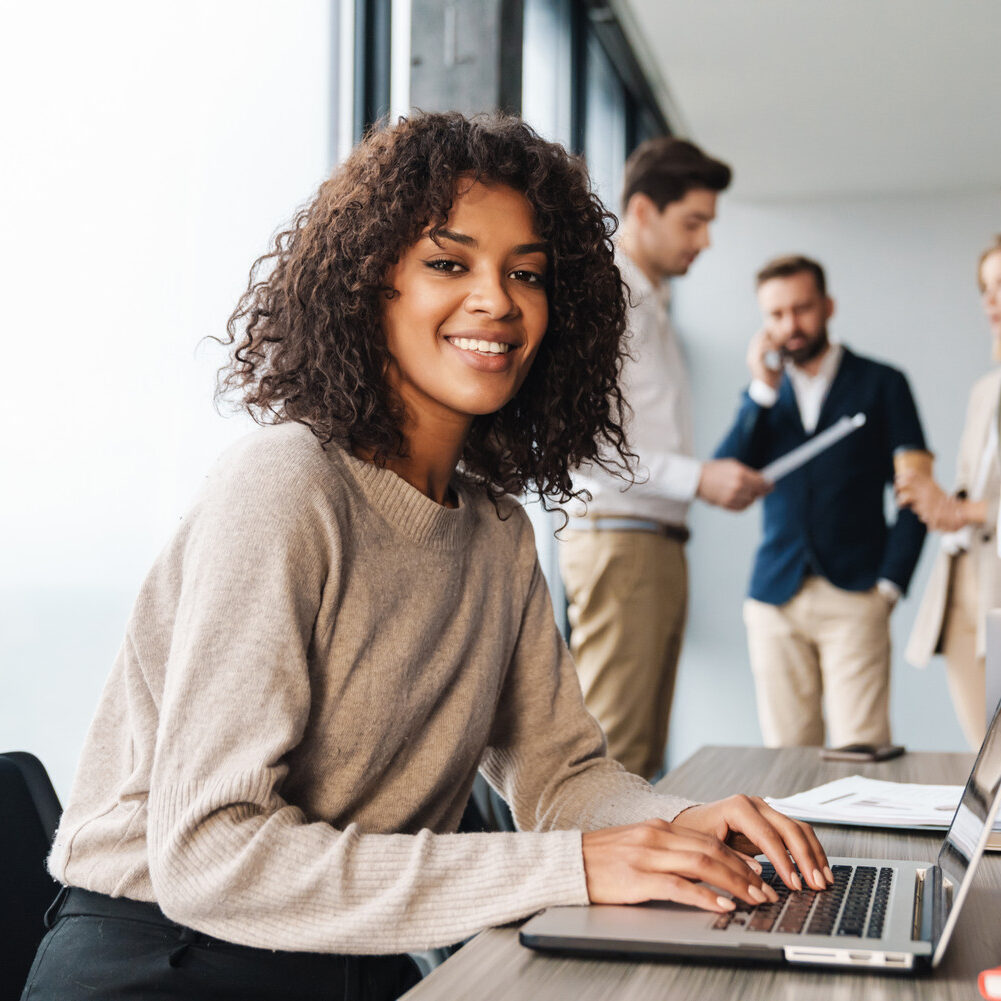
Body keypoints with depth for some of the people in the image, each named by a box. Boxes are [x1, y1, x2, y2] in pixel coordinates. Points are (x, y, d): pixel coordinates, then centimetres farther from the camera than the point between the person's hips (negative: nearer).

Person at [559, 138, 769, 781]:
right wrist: (697, 477, -19)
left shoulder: (653, 304, 22)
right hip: (617, 538, -9)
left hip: (661, 541, 9)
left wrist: (722, 480, 9)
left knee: (645, 753, 9)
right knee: (613, 752, -10)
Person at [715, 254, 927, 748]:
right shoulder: (763, 395, 16)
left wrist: (889, 583, -3)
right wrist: (762, 389, -3)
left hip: (853, 599, -3)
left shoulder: (880, 384, 8)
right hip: (775, 598, 3)